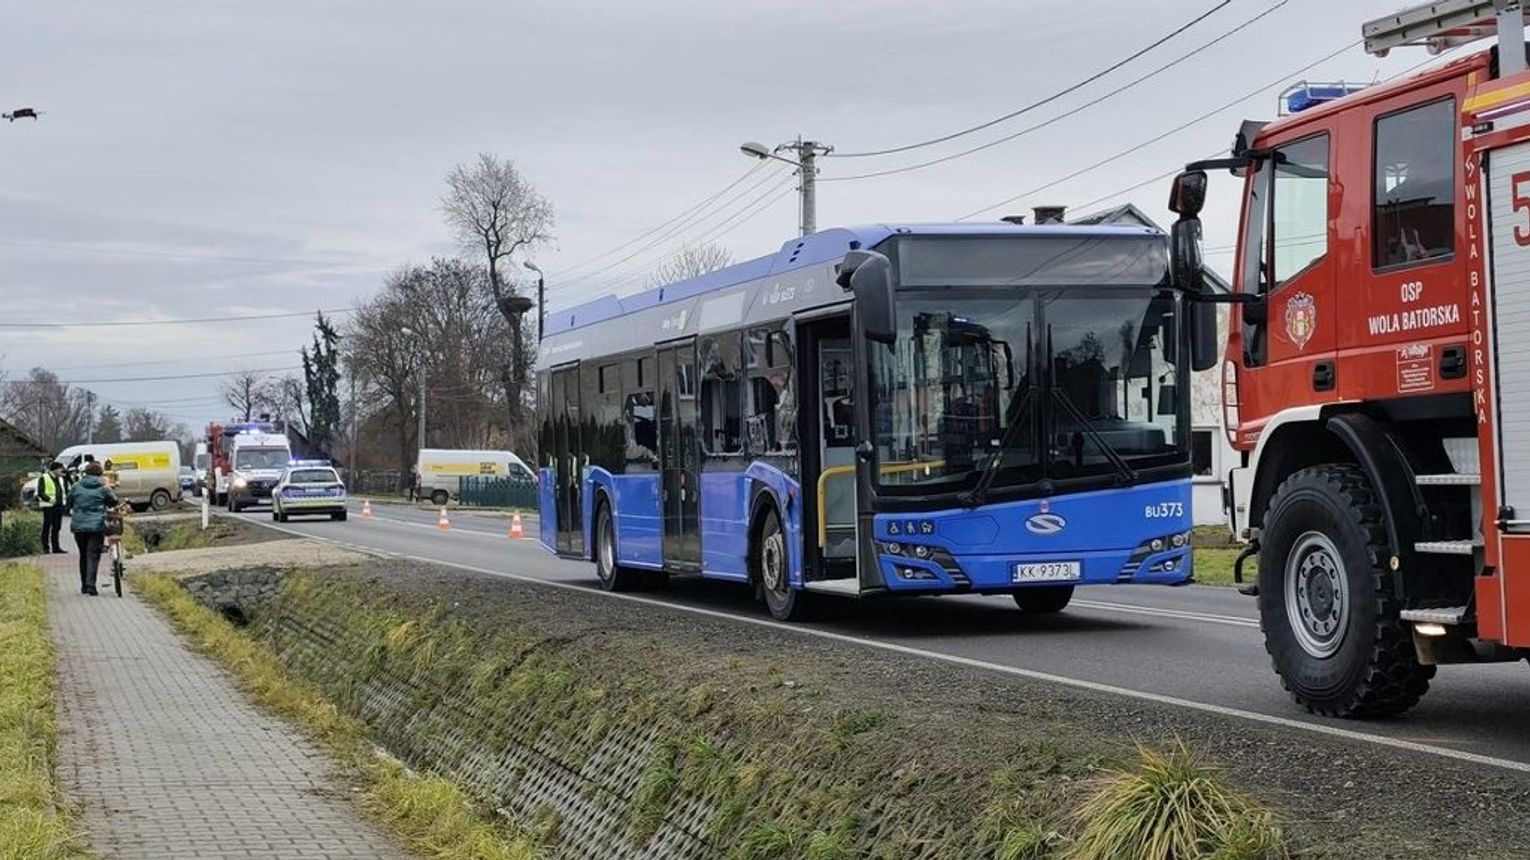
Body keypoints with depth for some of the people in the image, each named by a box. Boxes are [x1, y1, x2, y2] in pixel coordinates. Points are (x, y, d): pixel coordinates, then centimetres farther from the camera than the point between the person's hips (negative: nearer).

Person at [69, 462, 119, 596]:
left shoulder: (77, 487, 4)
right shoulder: (103, 488, -2)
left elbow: (69, 503, 14)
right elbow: (114, 503, 8)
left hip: (79, 526, 3)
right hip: (97, 526, -3)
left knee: (83, 555, 15)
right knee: (93, 555, -3)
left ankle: (84, 585, 20)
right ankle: (90, 584, -17)